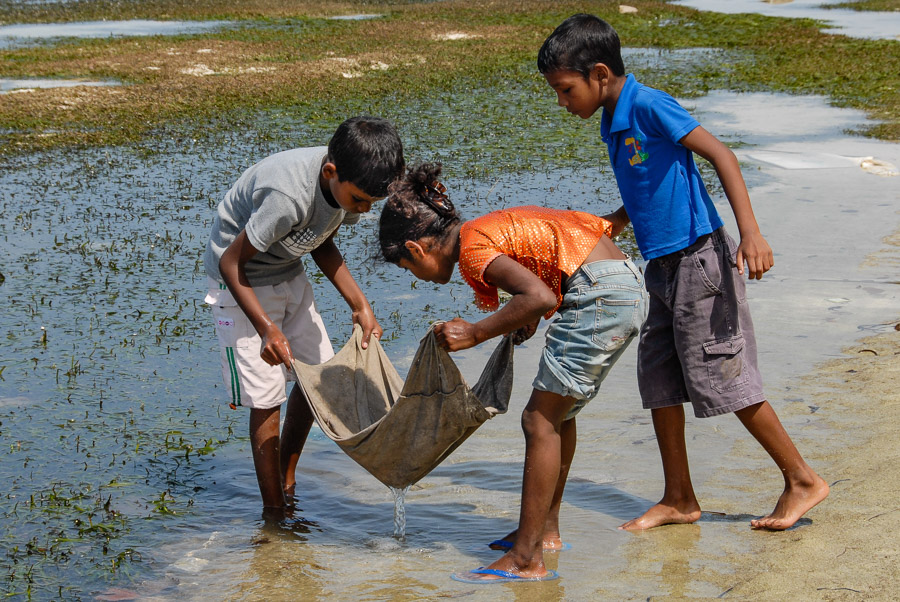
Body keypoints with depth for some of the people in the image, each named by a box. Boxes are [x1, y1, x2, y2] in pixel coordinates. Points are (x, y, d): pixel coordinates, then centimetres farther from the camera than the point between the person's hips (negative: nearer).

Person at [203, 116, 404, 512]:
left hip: (288, 273, 8)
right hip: (242, 281, -8)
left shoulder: (351, 182, -15)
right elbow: (230, 261, -27)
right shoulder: (289, 196, -39)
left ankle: (286, 480, 27)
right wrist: (266, 328, -32)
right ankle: (274, 513, 3)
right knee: (267, 396, -8)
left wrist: (359, 305, -4)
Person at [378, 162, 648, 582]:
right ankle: (546, 530, 31)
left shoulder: (471, 247, -10)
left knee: (540, 420, -5)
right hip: (630, 288, 10)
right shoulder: (490, 227, 18)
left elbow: (541, 297, -23)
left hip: (599, 295, -10)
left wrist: (474, 334, -14)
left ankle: (526, 559, -4)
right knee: (559, 413, 20)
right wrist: (530, 318, 19)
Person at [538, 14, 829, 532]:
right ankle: (679, 499, 19)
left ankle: (804, 480, 9)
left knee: (722, 377, -4)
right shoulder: (613, 124, 12)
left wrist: (749, 230, -28)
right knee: (658, 381, 9)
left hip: (699, 260, -9)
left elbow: (721, 155, -20)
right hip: (663, 268, 9)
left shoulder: (648, 105, -15)